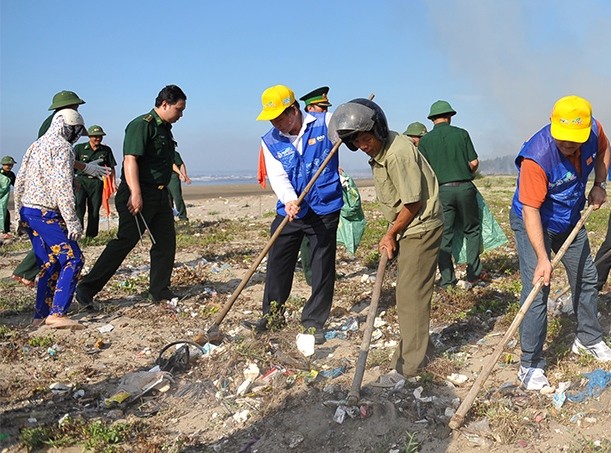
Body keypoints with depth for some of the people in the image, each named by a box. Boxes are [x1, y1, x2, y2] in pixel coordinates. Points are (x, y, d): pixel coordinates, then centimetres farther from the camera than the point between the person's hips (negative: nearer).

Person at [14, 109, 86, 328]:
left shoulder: (35, 145, 19)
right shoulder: (62, 147, -8)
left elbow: (19, 181, 19)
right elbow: (62, 187, -18)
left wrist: (20, 213, 23)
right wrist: (72, 221, -19)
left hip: (27, 212, 9)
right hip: (46, 214, -9)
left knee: (49, 264, 13)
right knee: (72, 259, -8)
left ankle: (41, 315, 15)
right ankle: (57, 314, -15)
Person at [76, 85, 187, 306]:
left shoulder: (165, 129, 17)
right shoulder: (142, 125, -12)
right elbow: (130, 159, -22)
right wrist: (135, 193, -30)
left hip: (159, 196, 9)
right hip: (139, 196, -9)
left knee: (166, 241, 9)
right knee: (125, 241, -8)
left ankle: (160, 290, 20)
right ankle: (87, 288, 0)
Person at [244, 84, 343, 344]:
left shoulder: (326, 123, -5)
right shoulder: (270, 141, 0)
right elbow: (278, 177, -10)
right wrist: (289, 200, -30)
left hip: (325, 211, -2)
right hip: (289, 211, 3)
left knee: (322, 268, 5)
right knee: (277, 264, 9)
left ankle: (314, 322, 19)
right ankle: (271, 315, 27)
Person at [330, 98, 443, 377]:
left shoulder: (398, 153, -25)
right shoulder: (379, 150, 6)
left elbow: (413, 203, -22)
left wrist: (390, 235, -10)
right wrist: (392, 234, 9)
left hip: (420, 227, -10)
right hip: (407, 228, 10)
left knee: (411, 294, -4)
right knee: (407, 291, 18)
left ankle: (410, 362, 7)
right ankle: (418, 348, 33)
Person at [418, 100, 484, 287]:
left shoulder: (425, 140, 1)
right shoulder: (461, 133, 1)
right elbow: (474, 162, 0)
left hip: (442, 191, 0)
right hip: (465, 187, 0)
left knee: (444, 234, 7)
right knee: (472, 229, 15)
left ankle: (447, 278, 8)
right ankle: (474, 271, 14)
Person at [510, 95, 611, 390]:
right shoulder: (536, 157, -36)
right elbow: (530, 211, -34)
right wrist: (542, 258, -38)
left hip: (570, 220, 7)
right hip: (534, 223, -7)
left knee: (586, 279, 17)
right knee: (537, 291, -13)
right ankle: (530, 365, -3)